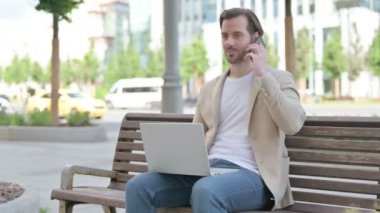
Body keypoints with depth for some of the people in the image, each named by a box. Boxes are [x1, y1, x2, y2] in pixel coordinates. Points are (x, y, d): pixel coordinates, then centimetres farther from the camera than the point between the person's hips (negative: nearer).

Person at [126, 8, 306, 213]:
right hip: (206, 170, 5)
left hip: (249, 174, -5)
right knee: (138, 186, -17)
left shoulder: (279, 79, 7)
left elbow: (293, 124, -12)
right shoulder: (209, 88, 22)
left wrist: (263, 74, -11)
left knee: (205, 190, -38)